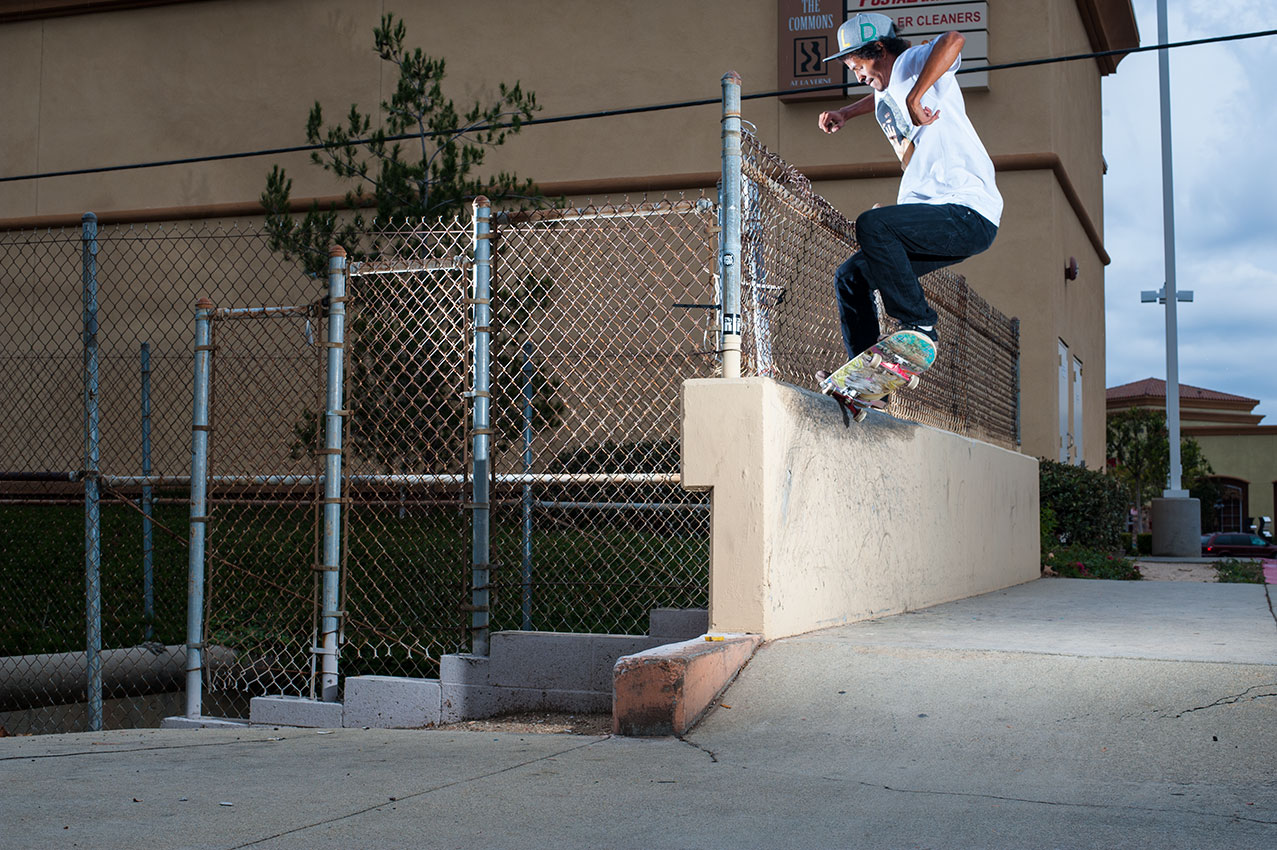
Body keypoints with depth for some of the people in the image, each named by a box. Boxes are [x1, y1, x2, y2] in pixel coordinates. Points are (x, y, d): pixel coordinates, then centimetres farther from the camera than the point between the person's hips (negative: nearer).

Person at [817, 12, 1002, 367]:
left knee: (871, 225, -30)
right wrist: (845, 113, 32)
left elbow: (953, 40, -29)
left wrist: (915, 98, -33)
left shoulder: (914, 63, -5)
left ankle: (920, 326, -19)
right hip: (933, 215, 10)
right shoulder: (884, 100, 21)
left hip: (970, 214, -10)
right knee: (850, 278, 8)